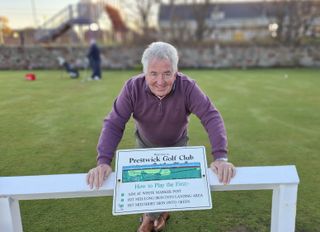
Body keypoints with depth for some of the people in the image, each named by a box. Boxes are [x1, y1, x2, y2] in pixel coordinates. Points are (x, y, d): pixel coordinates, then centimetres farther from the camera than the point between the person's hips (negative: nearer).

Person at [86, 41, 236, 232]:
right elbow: (114, 124, -30)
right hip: (146, 145, 0)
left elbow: (211, 117, -35)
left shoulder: (187, 87, -32)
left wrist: (221, 157, -47)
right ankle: (151, 216, 43)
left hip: (177, 144, 0)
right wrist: (103, 161, -42)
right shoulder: (132, 88, -31)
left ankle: (152, 216, 40)